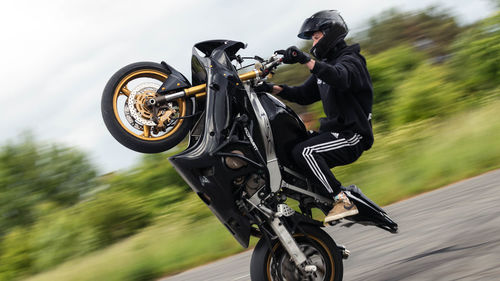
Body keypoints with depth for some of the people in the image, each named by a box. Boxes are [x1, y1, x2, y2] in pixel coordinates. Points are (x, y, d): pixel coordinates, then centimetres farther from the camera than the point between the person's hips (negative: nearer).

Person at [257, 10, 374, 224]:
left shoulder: (350, 60, -9)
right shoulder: (325, 65, 20)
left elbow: (340, 78, -33)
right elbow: (304, 95, 20)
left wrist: (305, 60, -44)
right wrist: (273, 88, 6)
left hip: (352, 135, -10)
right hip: (335, 130, 10)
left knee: (304, 152, -30)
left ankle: (343, 202, -27)